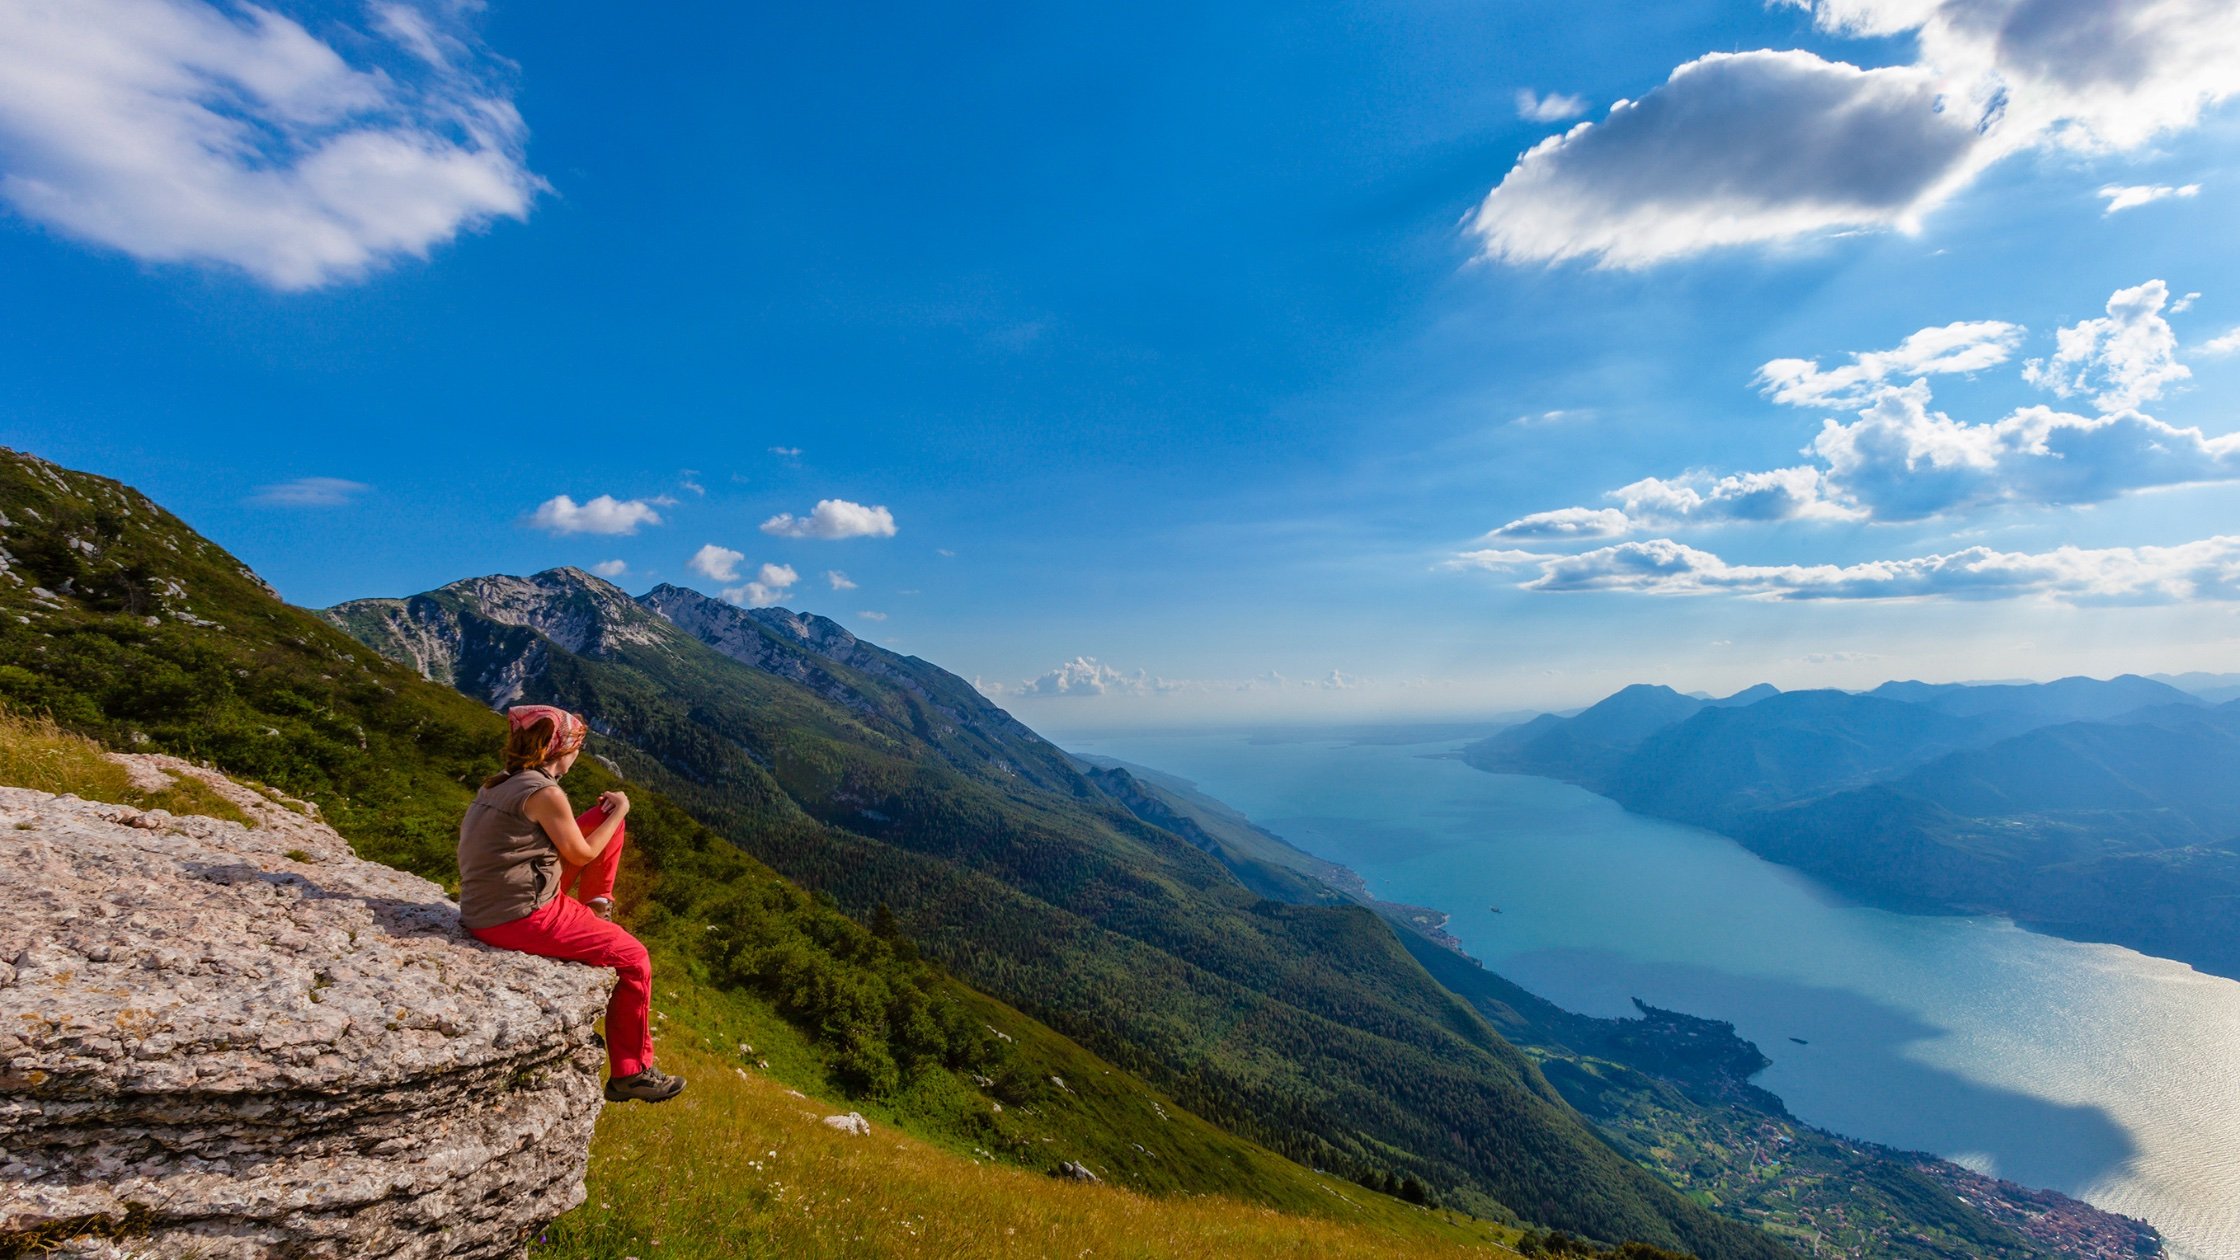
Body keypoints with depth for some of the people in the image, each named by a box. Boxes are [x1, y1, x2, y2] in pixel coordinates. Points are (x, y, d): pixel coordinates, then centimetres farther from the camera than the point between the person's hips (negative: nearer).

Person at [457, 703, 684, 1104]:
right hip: (522, 918, -9)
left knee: (602, 816, 13)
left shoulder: (497, 784, 9)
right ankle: (631, 1073, 10)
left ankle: (596, 905, 24)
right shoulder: (545, 792, -18)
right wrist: (619, 812, 5)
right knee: (632, 958, 1)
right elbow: (582, 853, -9)